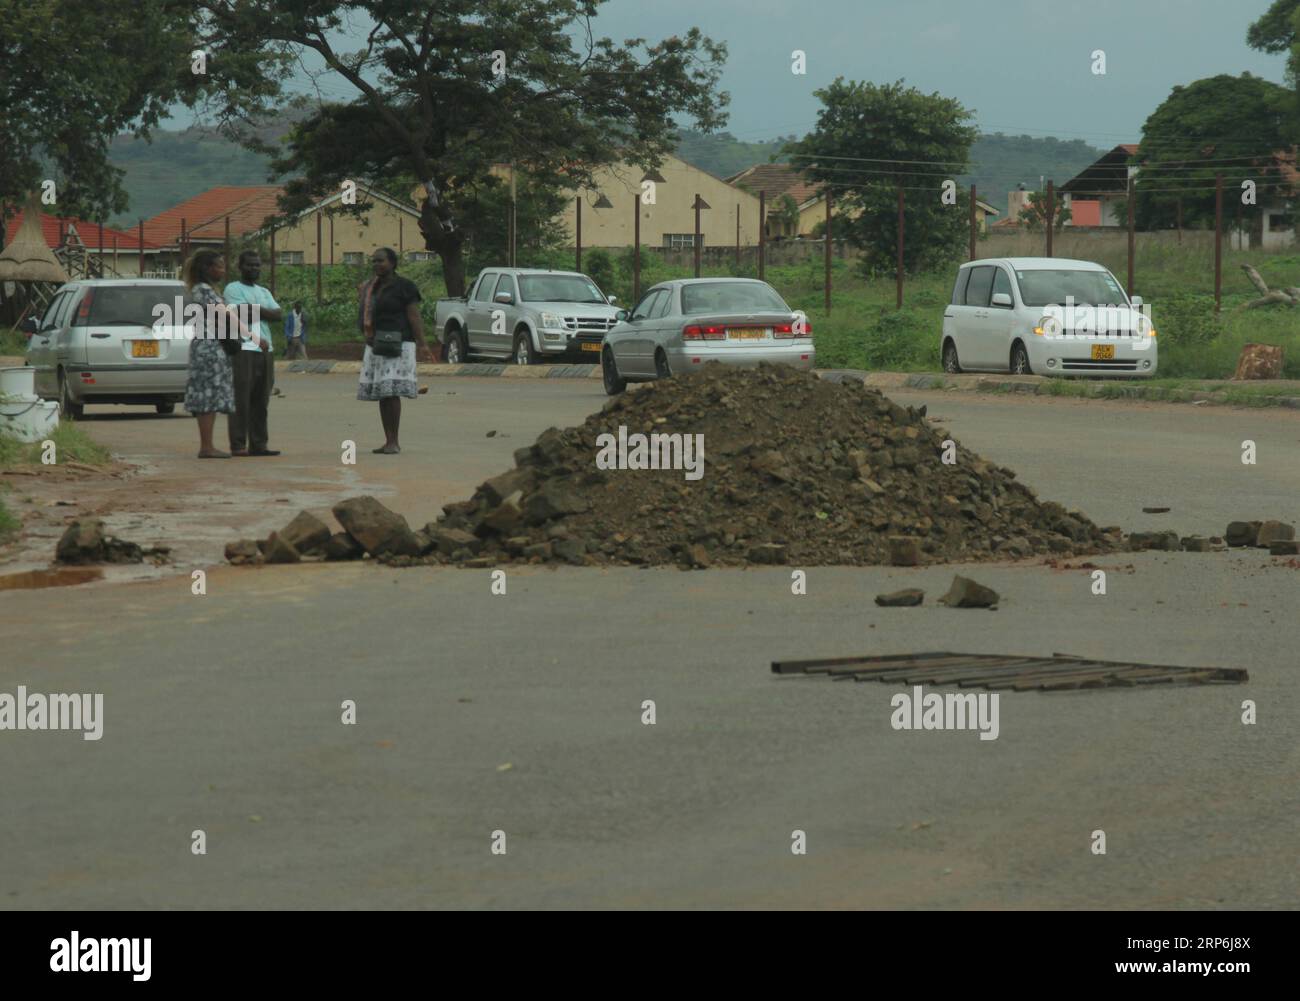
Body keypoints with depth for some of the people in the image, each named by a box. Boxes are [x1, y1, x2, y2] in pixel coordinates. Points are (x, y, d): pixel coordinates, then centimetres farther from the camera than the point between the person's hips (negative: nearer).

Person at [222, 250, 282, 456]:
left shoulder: (264, 292, 23)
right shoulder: (233, 289, 2)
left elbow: (279, 314, 7)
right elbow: (242, 313, -13)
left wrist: (255, 310, -6)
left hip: (265, 351, 7)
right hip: (243, 349, -7)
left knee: (260, 401, 6)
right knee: (241, 400, -8)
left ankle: (258, 444, 9)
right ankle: (238, 445, -8)